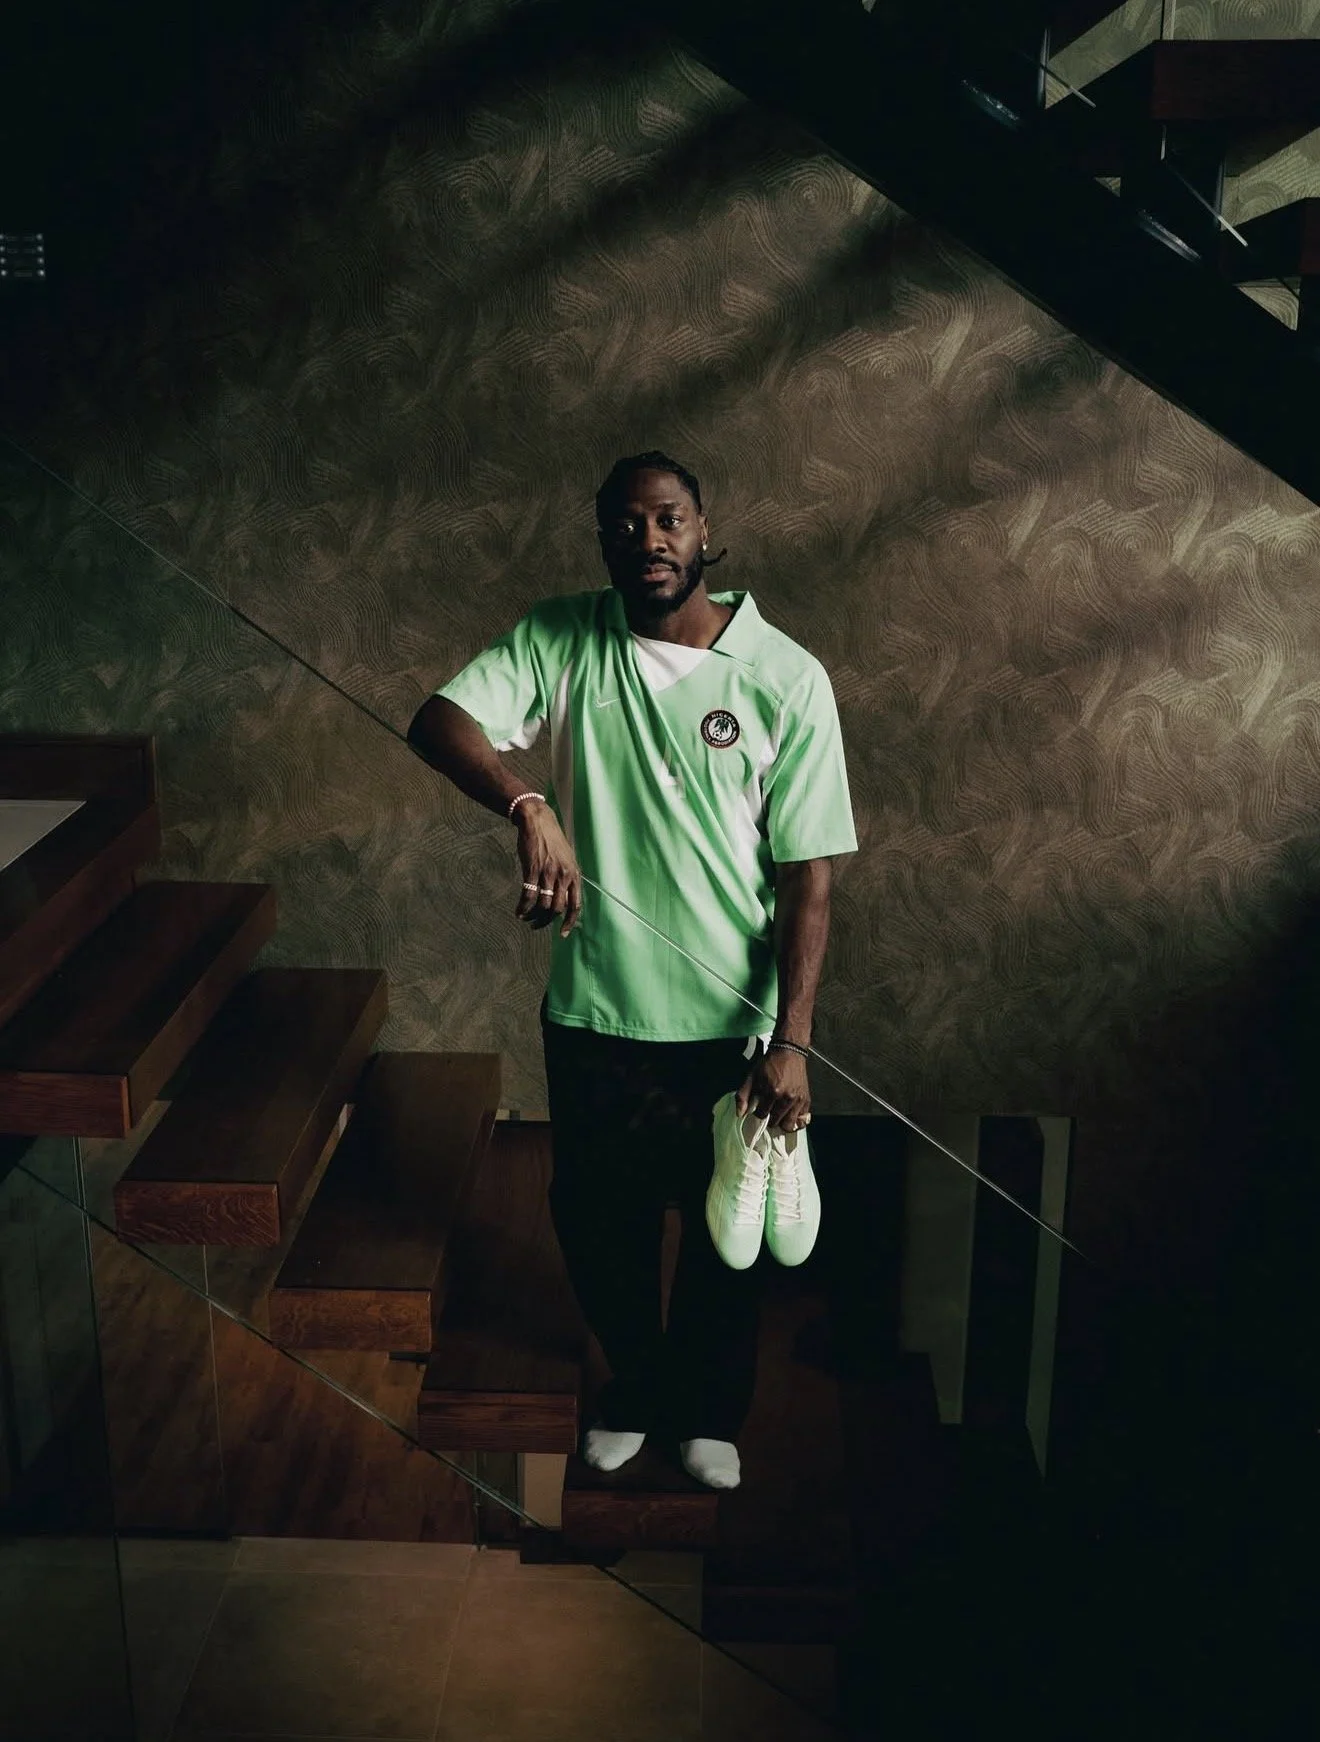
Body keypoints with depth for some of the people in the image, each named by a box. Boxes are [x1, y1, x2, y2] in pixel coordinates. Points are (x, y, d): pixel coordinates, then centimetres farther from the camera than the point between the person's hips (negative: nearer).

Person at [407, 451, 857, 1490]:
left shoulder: (787, 678, -12)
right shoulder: (561, 639, -6)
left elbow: (808, 875, -11)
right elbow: (440, 721, -19)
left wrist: (791, 1040, -16)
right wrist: (526, 805, -39)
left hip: (730, 1025, -1)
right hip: (594, 1014, 2)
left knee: (727, 1235, 18)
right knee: (598, 1222, 19)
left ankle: (710, 1409, 45)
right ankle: (634, 1387, 47)